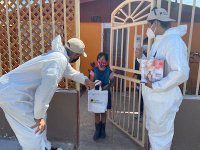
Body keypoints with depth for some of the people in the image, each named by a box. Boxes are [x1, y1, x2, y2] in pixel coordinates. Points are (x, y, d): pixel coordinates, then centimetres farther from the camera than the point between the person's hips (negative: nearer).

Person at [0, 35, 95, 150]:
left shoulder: (60, 55, 7)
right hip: (12, 94, -10)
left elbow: (70, 71, 27)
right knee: (34, 129, -2)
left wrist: (85, 80, 32)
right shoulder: (60, 60, -25)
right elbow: (46, 88, -29)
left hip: (19, 90, 10)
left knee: (40, 119, 22)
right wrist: (39, 116, -19)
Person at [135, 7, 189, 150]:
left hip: (163, 100, -10)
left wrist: (156, 86, -25)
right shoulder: (159, 41, 13)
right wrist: (141, 57, 1)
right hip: (153, 98, 10)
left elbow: (182, 73, -30)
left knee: (160, 135, 6)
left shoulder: (173, 41, -20)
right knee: (153, 131, 25)